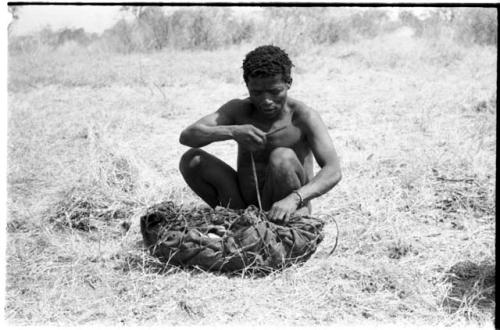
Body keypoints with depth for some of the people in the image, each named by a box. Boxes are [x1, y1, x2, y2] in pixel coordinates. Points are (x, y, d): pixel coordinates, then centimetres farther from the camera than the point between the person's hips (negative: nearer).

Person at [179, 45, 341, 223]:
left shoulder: (303, 117, -15)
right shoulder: (238, 110, -3)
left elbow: (333, 171, -27)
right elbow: (187, 136, -14)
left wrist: (294, 198, -46)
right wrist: (232, 131, -33)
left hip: (289, 210, -4)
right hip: (245, 203, 4)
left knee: (283, 157, -32)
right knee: (191, 159, -13)